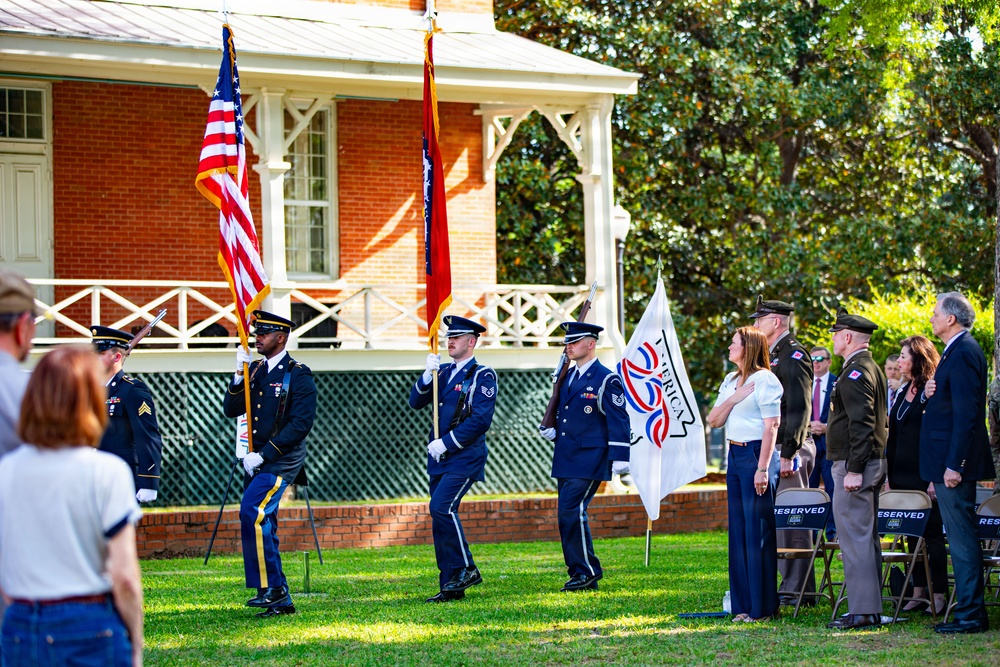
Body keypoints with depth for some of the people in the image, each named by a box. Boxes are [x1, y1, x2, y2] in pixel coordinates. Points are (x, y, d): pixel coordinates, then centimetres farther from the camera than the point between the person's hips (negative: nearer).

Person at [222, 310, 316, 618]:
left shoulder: (298, 375, -8)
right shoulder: (255, 371, 13)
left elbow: (301, 423, -16)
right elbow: (231, 410, 7)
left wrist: (263, 454, -18)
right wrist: (239, 376, -8)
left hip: (281, 461, -8)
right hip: (256, 462, 8)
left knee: (252, 513, -23)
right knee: (261, 524, 7)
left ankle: (271, 586, -17)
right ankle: (281, 600, 13)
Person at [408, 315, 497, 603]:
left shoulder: (483, 376, -6)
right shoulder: (444, 372, 15)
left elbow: (480, 420, -15)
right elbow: (416, 402, 9)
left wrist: (446, 443, -16)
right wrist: (428, 375, -7)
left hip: (465, 457, -7)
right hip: (440, 459, 7)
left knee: (442, 507, -22)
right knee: (441, 518, 5)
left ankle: (466, 569, -10)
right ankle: (450, 586, 9)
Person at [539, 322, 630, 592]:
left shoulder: (606, 380, -8)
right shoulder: (568, 377, 15)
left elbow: (619, 422, -10)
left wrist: (619, 459, -16)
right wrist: (550, 429, 7)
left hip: (588, 460, -8)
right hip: (565, 459, 8)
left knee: (572, 511, -16)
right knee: (569, 515, 7)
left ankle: (587, 571, -7)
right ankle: (581, 574, 14)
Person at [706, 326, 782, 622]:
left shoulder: (764, 380, -9)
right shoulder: (731, 381, 16)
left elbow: (771, 426, -14)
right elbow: (713, 420, 13)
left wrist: (762, 468, -19)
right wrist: (733, 399, -4)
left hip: (756, 454, -8)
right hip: (734, 455, 8)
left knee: (757, 530, -6)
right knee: (738, 528, 9)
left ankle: (762, 606, -1)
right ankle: (743, 604, 14)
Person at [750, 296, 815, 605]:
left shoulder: (793, 356, -11)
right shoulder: (773, 356, 19)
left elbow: (799, 409, -18)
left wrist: (788, 454, -21)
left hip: (790, 449, -10)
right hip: (772, 449, 10)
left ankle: (799, 590, -5)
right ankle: (790, 584, 15)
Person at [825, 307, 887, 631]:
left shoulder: (856, 373, -15)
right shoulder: (871, 368, 18)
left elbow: (861, 425, -21)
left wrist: (854, 470, -22)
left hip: (853, 465, -11)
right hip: (871, 463, 11)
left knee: (854, 537, -9)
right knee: (866, 537, 12)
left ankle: (862, 611, -10)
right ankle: (872, 607, 16)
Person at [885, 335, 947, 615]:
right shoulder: (904, 391, 14)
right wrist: (889, 476, 16)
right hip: (902, 476, 8)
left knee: (932, 534, -3)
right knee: (912, 535, 10)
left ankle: (939, 594, 1)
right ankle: (918, 592, 14)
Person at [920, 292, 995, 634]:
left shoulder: (964, 353, -16)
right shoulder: (957, 350, 16)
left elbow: (966, 413, -21)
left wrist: (954, 465, -23)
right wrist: (931, 393, 2)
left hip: (954, 462, -11)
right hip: (949, 462, 11)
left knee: (962, 538, -8)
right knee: (961, 537, 12)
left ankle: (970, 615, -6)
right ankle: (969, 611, 16)